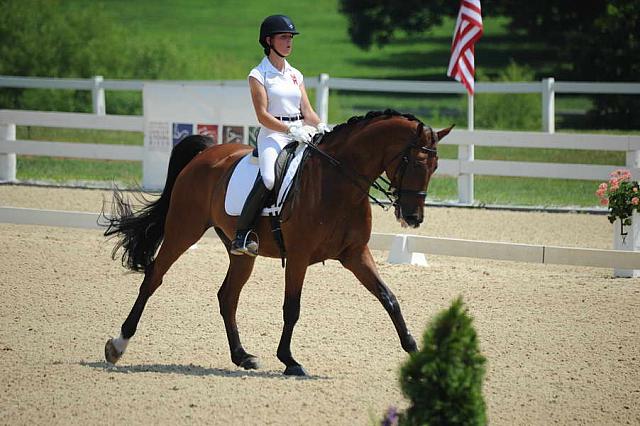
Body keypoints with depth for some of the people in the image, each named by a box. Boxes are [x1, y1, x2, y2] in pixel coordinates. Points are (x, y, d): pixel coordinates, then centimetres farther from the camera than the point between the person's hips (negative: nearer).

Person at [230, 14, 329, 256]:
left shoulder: (296, 75, 18)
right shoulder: (258, 75, 0)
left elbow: (307, 112, 14)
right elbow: (263, 116, -8)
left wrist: (320, 126, -7)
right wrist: (290, 130, -20)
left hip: (300, 134, 6)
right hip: (272, 136, -6)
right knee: (268, 179, -32)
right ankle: (242, 234, -25)